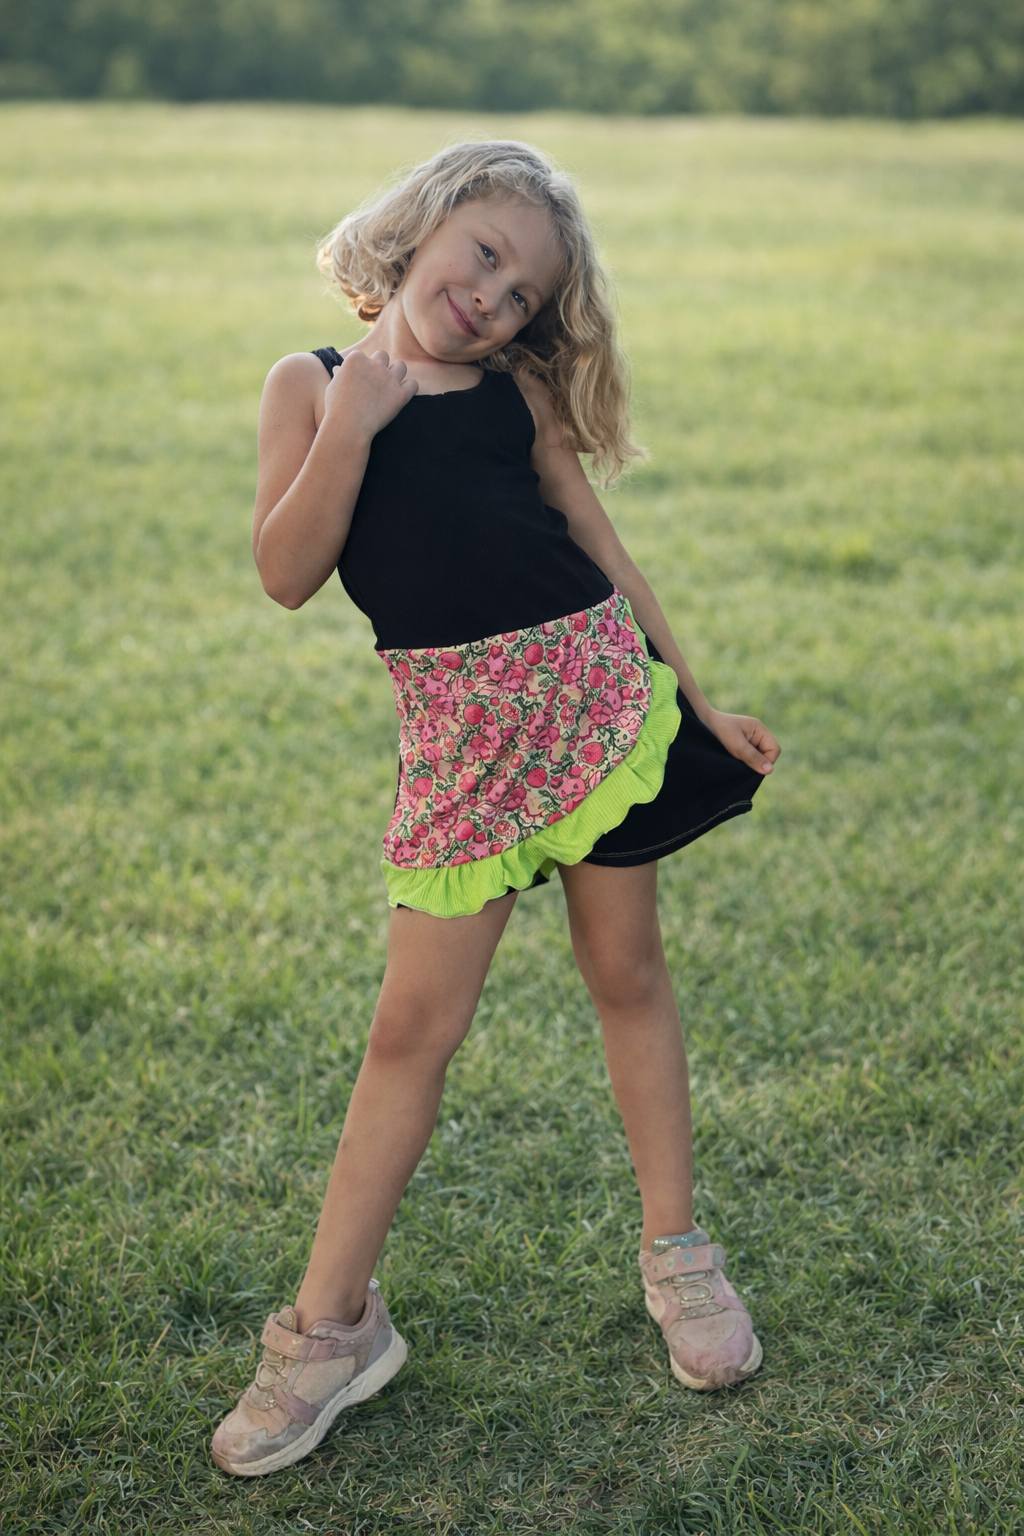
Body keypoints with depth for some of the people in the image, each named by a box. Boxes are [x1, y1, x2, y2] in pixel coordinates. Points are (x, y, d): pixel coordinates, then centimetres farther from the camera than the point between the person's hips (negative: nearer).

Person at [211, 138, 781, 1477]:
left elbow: (602, 553, 13)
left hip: (594, 686, 2)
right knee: (415, 1022, -1)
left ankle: (675, 1251, 29)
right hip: (458, 729, -2)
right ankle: (332, 1324, 12)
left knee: (627, 972, 11)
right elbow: (287, 573, -7)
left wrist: (701, 702, 14)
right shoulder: (314, 384, 4)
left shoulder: (520, 395, 8)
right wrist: (354, 422, -15)